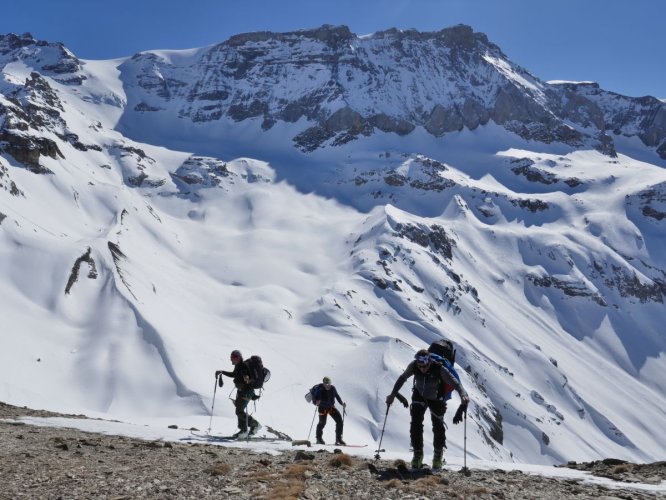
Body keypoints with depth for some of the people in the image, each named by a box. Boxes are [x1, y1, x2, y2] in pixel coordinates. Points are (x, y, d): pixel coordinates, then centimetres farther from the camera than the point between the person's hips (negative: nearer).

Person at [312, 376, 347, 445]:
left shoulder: (332, 388, -10)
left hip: (331, 407, 4)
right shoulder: (319, 389, -21)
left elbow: (337, 396, 5)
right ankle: (319, 439, 25)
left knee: (339, 421, -6)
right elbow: (314, 399, -19)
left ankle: (338, 439, 5)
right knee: (322, 423, -2)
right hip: (323, 408, -4)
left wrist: (342, 403, -8)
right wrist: (316, 402, -41)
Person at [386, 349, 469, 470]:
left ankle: (438, 455, 31)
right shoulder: (413, 366, -27)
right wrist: (393, 394, -7)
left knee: (438, 427, 6)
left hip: (436, 400, -2)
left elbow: (455, 383, -35)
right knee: (415, 424, -10)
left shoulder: (439, 369, -36)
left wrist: (463, 395, -53)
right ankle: (418, 453, 9)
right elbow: (402, 378, -9)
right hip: (419, 396, 2)